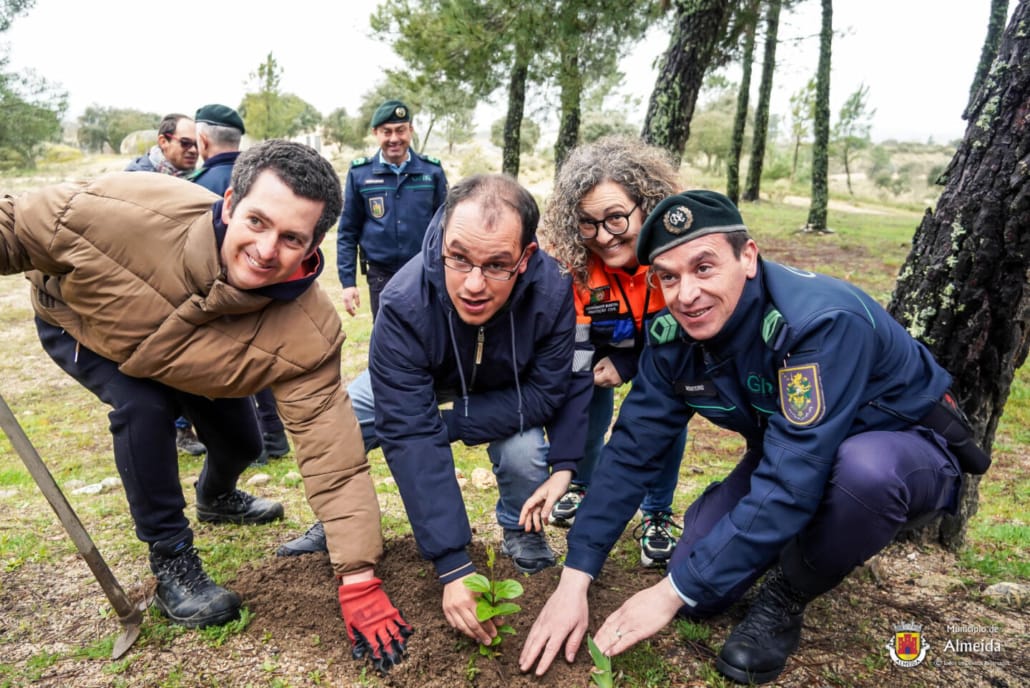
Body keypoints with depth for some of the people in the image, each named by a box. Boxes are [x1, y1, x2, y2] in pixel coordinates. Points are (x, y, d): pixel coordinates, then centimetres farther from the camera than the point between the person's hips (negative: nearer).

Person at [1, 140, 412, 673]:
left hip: (188, 363, 2)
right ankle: (170, 563, -5)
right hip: (78, 325, -2)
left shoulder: (307, 333, -39)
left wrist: (359, 580, -36)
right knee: (144, 407, -28)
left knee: (240, 443, 7)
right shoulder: (120, 211, -45)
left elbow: (331, 456, -37)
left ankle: (216, 499, 49)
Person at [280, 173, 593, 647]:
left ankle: (520, 530, 7)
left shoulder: (552, 292, -37)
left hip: (507, 389, 0)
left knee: (525, 452, -28)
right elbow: (411, 437, -40)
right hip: (421, 377, 0)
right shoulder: (404, 305, -39)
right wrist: (453, 566, -42)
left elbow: (542, 392, -25)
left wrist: (448, 424, -33)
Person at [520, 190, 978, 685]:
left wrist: (673, 591, -33)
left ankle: (786, 598, -10)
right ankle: (796, 543, 20)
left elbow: (791, 484, -39)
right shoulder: (674, 336, -16)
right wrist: (574, 579, -19)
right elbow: (631, 451, -14)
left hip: (905, 447, -4)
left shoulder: (823, 322, -36)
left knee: (864, 468, -40)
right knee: (697, 593, -9)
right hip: (788, 453, 5)